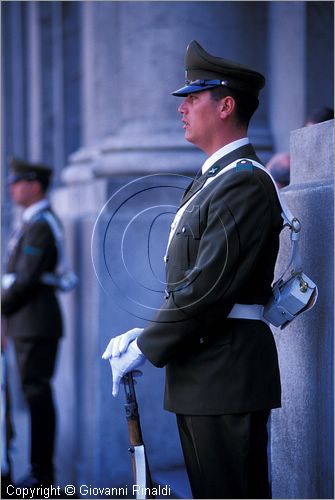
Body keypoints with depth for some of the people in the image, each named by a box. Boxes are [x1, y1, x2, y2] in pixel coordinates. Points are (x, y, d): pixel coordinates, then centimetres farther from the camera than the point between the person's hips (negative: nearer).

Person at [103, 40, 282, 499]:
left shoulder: (245, 182, -13)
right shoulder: (210, 181, 19)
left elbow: (211, 285, -20)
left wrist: (145, 349, -14)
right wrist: (149, 336, 9)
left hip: (228, 374, -10)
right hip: (200, 374, 10)